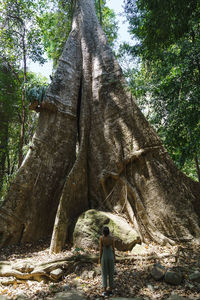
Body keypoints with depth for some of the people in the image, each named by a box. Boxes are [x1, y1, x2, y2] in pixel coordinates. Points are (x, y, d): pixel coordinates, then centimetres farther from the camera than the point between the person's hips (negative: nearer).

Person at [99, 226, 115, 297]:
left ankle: (105, 291, 10)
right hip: (110, 256, 2)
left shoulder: (101, 238, -16)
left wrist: (99, 258, -2)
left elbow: (101, 249, -13)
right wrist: (114, 257, 11)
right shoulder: (112, 237, -9)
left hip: (104, 256, -2)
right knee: (111, 273, 14)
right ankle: (110, 290, 21)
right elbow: (113, 248, -3)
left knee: (104, 273, 9)